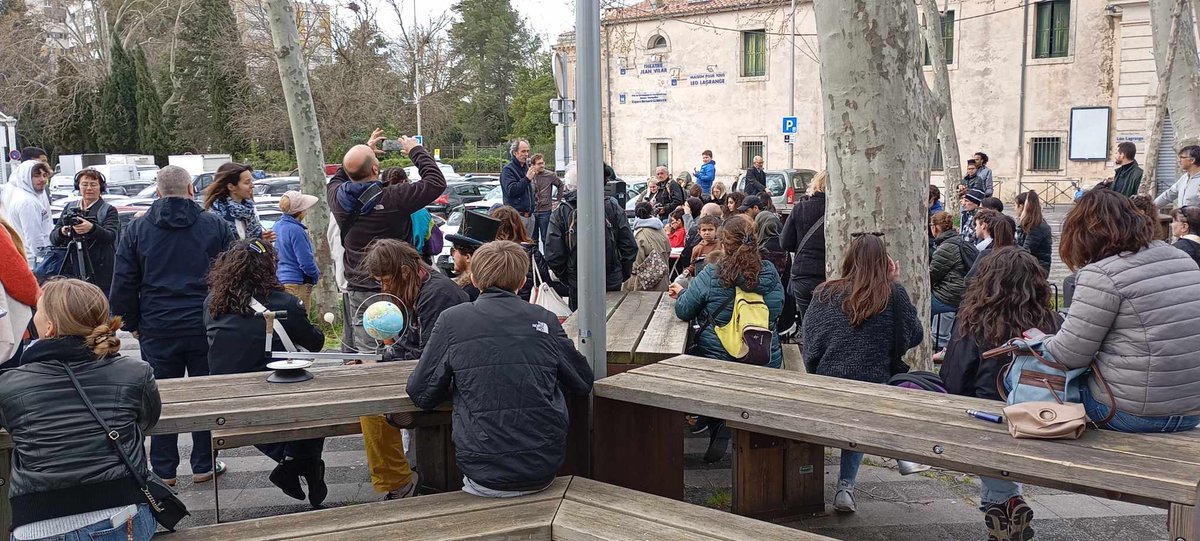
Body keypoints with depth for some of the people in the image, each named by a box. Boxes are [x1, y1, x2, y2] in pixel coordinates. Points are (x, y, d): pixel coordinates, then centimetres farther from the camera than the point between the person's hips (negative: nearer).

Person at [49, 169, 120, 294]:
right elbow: (53, 238, 12)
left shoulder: (109, 210, 6)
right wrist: (62, 232, -12)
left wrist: (92, 229, -32)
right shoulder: (69, 208, 18)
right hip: (73, 272, 3)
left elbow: (111, 236, -12)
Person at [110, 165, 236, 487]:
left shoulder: (137, 229, 2)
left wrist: (132, 323, 13)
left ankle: (163, 470, 14)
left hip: (157, 329, 1)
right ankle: (204, 465, 15)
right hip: (206, 326, -1)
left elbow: (123, 283, 4)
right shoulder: (216, 226, 0)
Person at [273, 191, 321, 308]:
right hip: (297, 283, -9)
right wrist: (317, 275, -1)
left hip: (280, 281, 9)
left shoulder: (276, 227, 8)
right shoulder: (296, 230, -19)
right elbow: (306, 262, -19)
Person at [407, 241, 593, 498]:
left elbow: (421, 394, 3)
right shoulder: (544, 320, 2)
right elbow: (583, 384, 11)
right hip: (545, 471, 2)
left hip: (486, 477, -2)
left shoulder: (452, 320, -2)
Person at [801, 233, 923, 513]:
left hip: (826, 383, 1)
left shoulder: (824, 294, 0)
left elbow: (809, 344, 2)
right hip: (875, 386, -1)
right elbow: (916, 335, 5)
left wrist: (816, 373, 16)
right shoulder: (893, 294, -6)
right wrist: (895, 285, 6)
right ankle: (846, 486, 12)